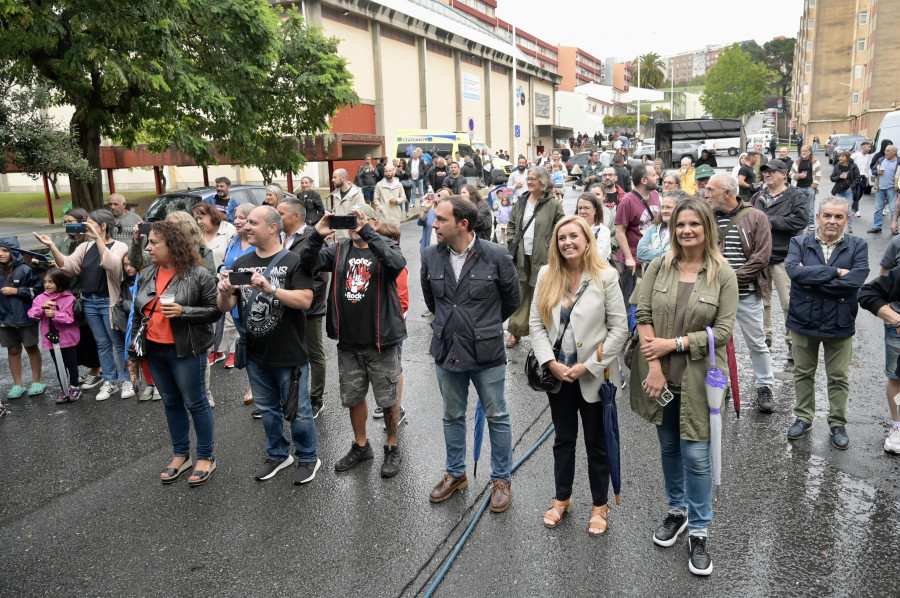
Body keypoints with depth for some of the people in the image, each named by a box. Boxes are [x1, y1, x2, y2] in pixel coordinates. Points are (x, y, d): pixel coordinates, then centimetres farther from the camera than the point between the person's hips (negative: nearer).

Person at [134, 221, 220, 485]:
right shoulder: (146, 275, 8)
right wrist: (133, 349, 12)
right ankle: (180, 455, 29)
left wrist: (183, 312, -25)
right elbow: (137, 313, 15)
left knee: (194, 402, 2)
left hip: (185, 351, -6)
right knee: (171, 403, 15)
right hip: (154, 350, 6)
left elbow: (214, 311, -11)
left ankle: (206, 456, 17)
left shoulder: (198, 275, -11)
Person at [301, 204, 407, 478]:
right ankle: (360, 446, 37)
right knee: (353, 397, 17)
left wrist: (366, 232, -32)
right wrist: (317, 235, -25)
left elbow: (397, 263, -29)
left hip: (381, 340, -4)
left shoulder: (385, 247, -5)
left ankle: (392, 448, 29)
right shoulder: (339, 250, 5)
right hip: (348, 341, 4)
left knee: (387, 398, 9)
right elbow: (309, 263, -8)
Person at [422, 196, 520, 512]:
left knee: (497, 418, 11)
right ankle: (455, 473, 38)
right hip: (446, 352, 4)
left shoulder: (495, 256, -14)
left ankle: (501, 479, 29)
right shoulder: (431, 257, -4)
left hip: (487, 354, -3)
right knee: (452, 416, 18)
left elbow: (512, 299, 1)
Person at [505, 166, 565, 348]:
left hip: (542, 258, -4)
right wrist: (511, 243, 7)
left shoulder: (553, 205, -3)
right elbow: (511, 225, 19)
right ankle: (515, 331, 16)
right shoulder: (520, 203, 10)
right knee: (520, 294, 8)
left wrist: (550, 247, -9)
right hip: (521, 257, 4)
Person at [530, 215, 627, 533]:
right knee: (563, 438, 19)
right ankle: (562, 498, 37)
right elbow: (536, 323, 0)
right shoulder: (547, 275, 0)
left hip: (593, 375, -3)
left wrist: (589, 366, -14)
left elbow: (619, 328, -10)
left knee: (597, 443, 12)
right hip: (557, 373, 3)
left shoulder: (606, 276, -10)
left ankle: (600, 505, 30)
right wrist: (551, 363, -12)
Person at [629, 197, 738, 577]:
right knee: (668, 447, 18)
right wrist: (654, 366, -13)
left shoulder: (723, 275, -6)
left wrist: (673, 343, -16)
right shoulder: (659, 267, 0)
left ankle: (699, 531, 18)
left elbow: (722, 331, -10)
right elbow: (643, 314, -4)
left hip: (698, 377, -3)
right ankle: (677, 510, 39)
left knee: (696, 455, 0)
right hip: (660, 374, 3)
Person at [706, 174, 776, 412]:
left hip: (747, 294, -3)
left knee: (757, 343, 7)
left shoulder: (756, 218, -5)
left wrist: (734, 277, -16)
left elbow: (761, 257, -10)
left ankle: (765, 388, 23)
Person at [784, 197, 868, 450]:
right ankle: (804, 417, 32)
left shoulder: (857, 246, -4)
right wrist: (835, 272, -23)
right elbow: (794, 270, -22)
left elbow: (856, 280, -20)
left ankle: (837, 423, 29)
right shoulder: (799, 243, -3)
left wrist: (812, 281, -19)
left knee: (839, 378, 11)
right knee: (803, 373, 15)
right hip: (804, 321, 1)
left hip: (840, 323, -1)